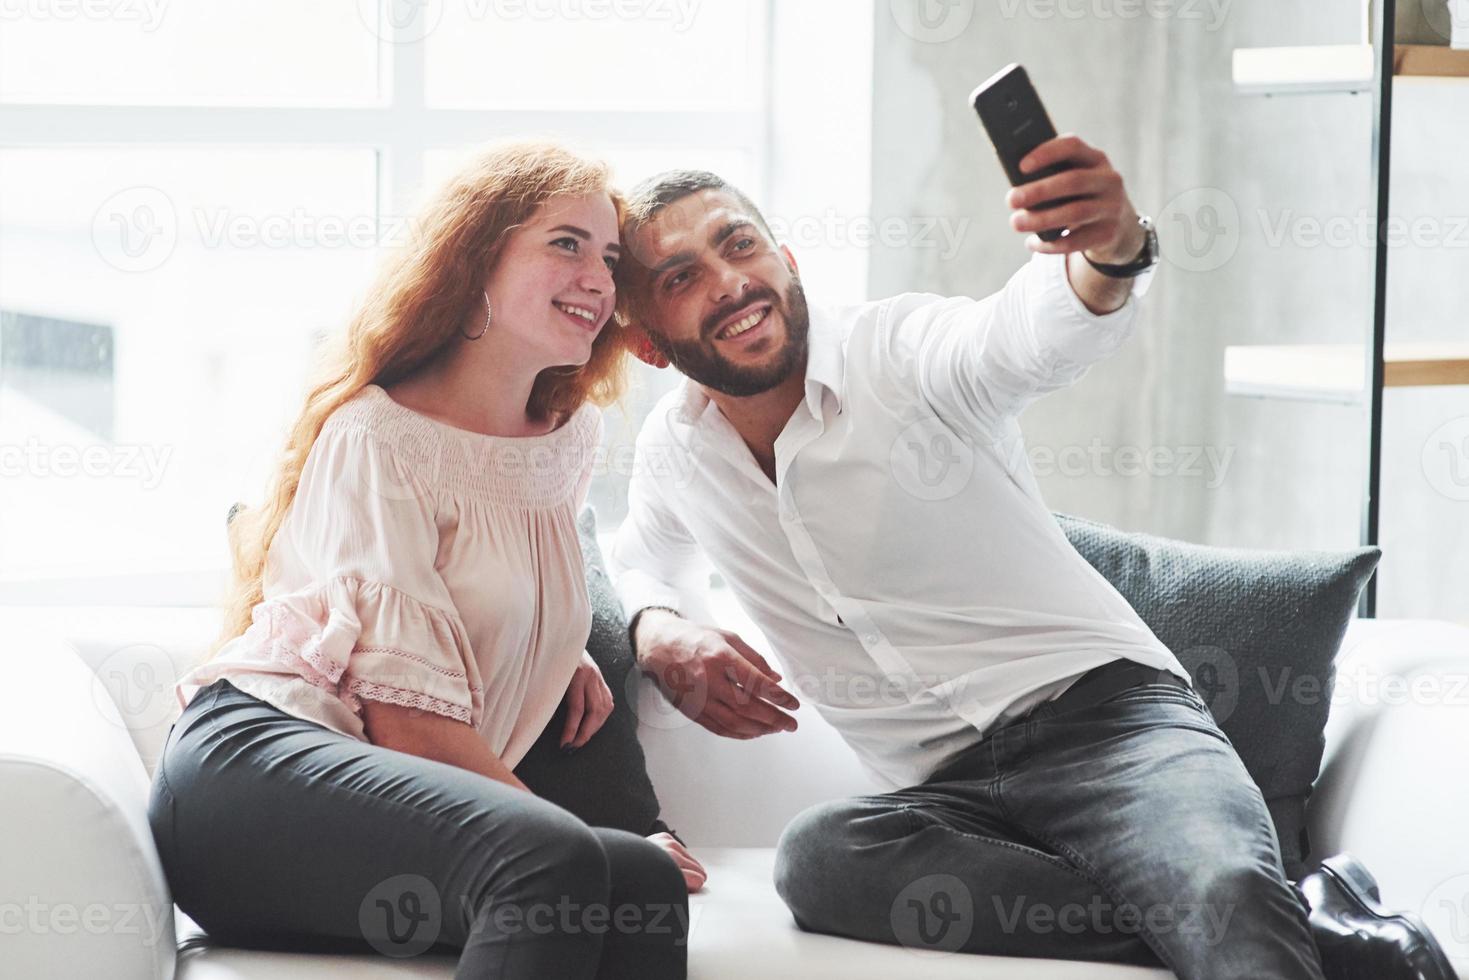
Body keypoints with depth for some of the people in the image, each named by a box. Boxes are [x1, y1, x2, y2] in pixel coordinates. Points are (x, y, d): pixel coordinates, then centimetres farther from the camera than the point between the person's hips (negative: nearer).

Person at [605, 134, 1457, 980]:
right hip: (946, 795, 7)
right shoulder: (675, 449, 11)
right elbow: (641, 560, 33)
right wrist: (660, 633, 7)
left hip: (1100, 711, -6)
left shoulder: (898, 350, -6)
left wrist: (1113, 251, -54)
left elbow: (1032, 335, -28)